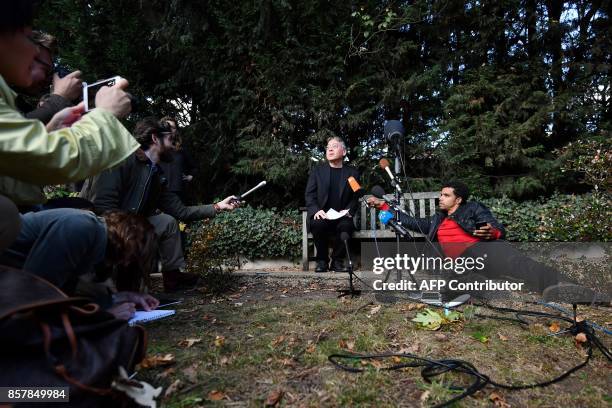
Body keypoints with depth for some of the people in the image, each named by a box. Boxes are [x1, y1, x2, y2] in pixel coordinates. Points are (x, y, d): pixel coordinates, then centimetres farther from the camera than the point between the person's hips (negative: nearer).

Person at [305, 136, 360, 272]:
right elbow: (309, 195, 1)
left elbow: (355, 197, 7)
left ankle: (337, 261, -11)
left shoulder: (352, 173, 9)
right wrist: (316, 210, -17)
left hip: (341, 217, 0)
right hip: (322, 215, 0)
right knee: (317, 223, -34)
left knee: (346, 225, -33)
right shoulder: (317, 171, 8)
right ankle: (322, 260, -12)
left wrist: (348, 211, -13)